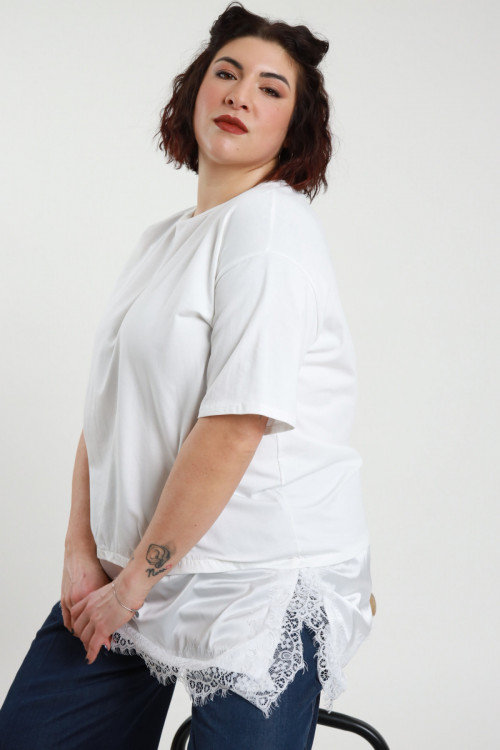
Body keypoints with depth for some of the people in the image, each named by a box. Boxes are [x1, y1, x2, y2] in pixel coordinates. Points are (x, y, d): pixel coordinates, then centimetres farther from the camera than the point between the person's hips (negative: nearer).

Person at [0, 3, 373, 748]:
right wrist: (81, 556, -1)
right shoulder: (161, 239, 13)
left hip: (263, 583, -7)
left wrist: (137, 581, -14)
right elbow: (106, 410, 10)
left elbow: (234, 426, -20)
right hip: (130, 575, 8)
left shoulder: (272, 225, -12)